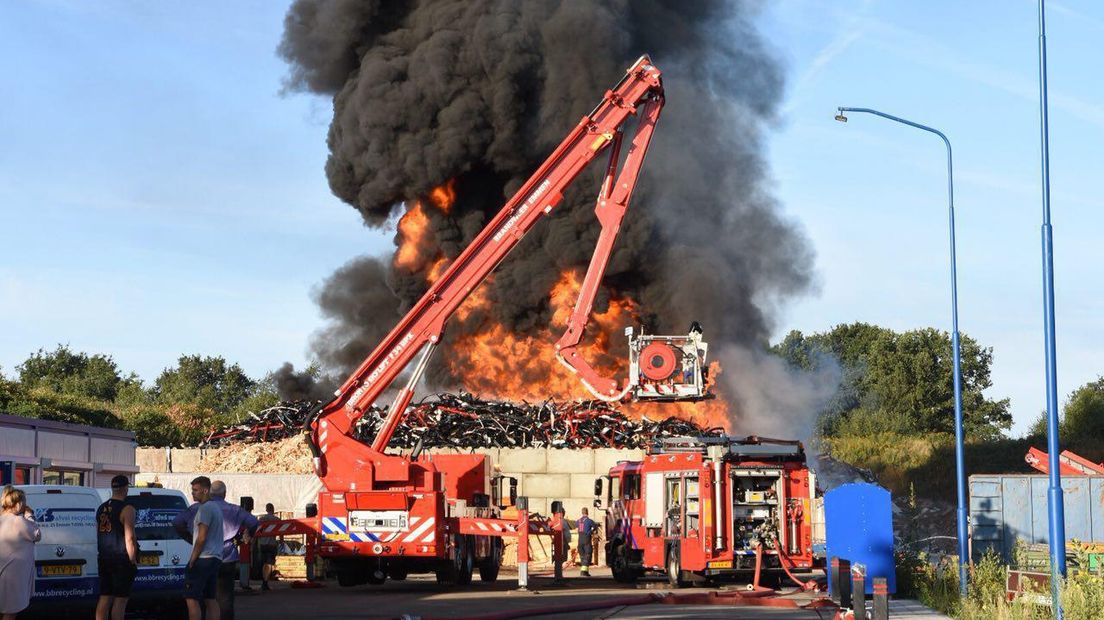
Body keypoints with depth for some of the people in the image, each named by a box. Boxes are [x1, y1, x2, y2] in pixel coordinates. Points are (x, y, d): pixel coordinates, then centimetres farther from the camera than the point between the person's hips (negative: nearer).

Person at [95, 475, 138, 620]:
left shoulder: (101, 508, 11)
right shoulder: (127, 509, -13)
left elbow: (98, 535, 17)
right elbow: (129, 538, -17)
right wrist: (133, 560, -10)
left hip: (104, 559, 7)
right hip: (121, 560, -7)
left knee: (104, 597, 10)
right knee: (120, 599, -4)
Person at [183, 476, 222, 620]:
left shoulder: (204, 508, -12)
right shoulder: (216, 508, 19)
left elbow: (202, 538, -18)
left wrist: (192, 560, -13)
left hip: (203, 559, -10)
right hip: (215, 558, 10)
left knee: (191, 598, -10)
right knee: (210, 599, 9)